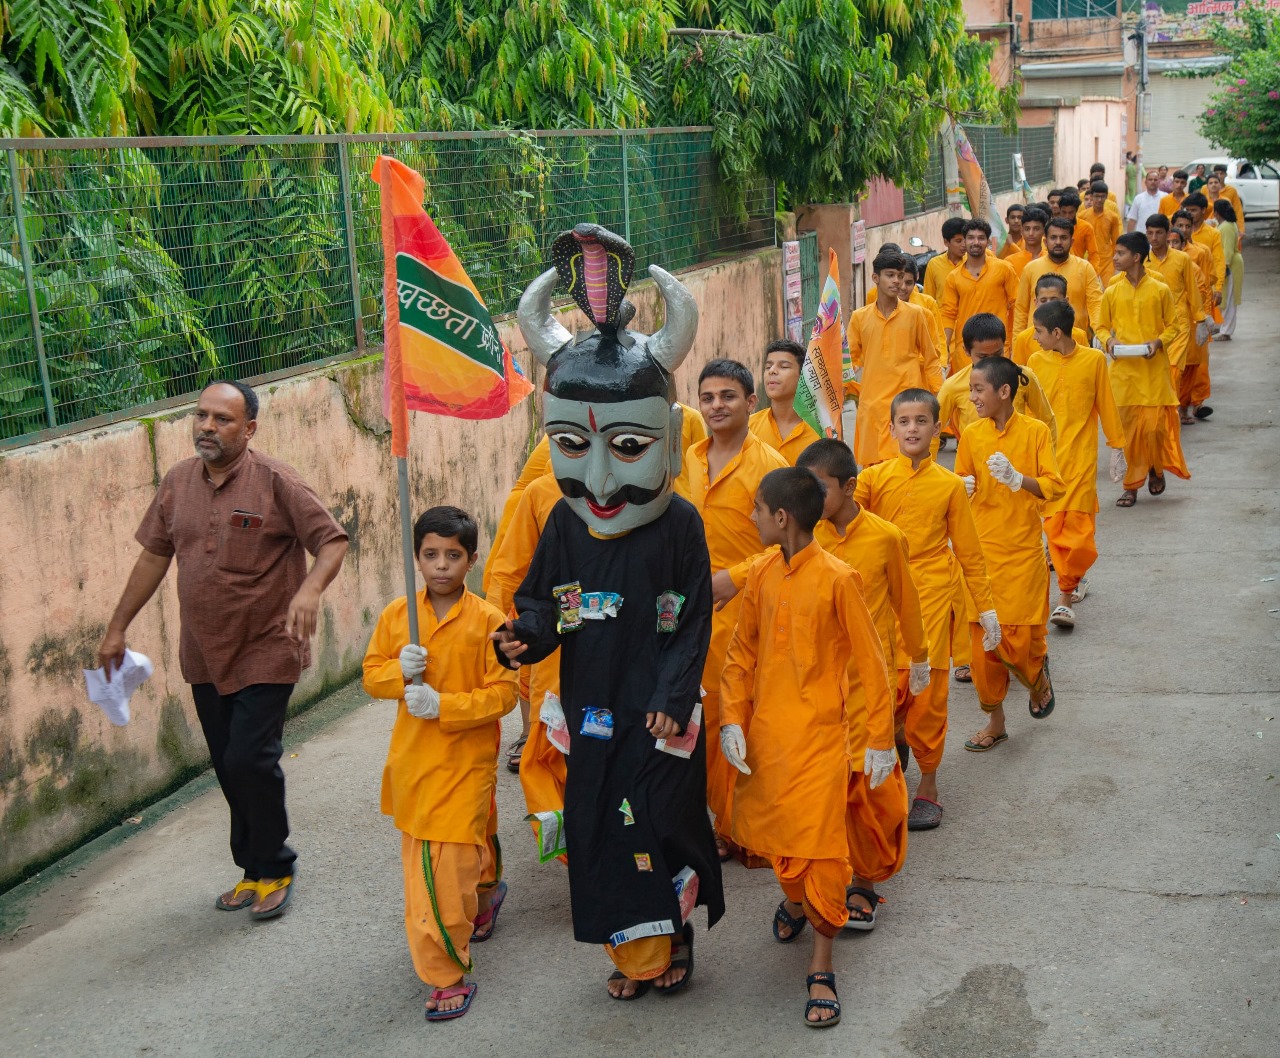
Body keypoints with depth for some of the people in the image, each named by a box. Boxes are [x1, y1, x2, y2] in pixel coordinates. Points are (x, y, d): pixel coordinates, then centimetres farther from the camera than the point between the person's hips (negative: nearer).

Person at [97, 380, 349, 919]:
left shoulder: (275, 481, -12)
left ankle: (274, 869, 13)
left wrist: (310, 589, -32)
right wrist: (117, 627, 17)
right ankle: (254, 868, 29)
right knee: (228, 768, 11)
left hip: (265, 652, -5)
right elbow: (154, 555, 14)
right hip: (204, 656, 5)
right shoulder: (178, 481, 5)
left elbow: (332, 540, -12)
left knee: (250, 762, -10)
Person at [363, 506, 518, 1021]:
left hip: (465, 761, -5)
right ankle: (487, 892, 51)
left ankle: (447, 976, 5)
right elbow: (372, 674, 7)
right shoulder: (397, 614, 2)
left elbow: (503, 693, -11)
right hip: (411, 760, 5)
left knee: (448, 869, -7)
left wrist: (443, 705, -22)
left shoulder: (488, 620, -10)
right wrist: (399, 672, -14)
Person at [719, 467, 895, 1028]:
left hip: (819, 733, -5)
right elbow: (741, 653, 10)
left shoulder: (836, 578, -14)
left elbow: (869, 661, -9)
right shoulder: (761, 575, 2)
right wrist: (732, 720, 0)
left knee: (820, 845, -3)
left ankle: (821, 968, 9)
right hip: (765, 729, 5)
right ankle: (794, 899, 47)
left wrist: (880, 740, -6)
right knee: (770, 832, 15)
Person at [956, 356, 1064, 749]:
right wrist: (965, 488, -11)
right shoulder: (971, 436, 2)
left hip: (1024, 550, -2)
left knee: (1021, 637, -3)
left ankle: (1039, 678, 32)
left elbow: (1054, 485, -8)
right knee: (983, 637, 2)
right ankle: (994, 721, 17)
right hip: (983, 549, 3)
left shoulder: (1035, 431, -5)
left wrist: (1017, 478, -24)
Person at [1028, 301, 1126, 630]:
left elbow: (1106, 405, 6)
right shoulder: (1036, 362, 3)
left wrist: (1116, 445, 11)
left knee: (1078, 526, -8)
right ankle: (1074, 581, 21)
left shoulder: (1094, 360, -2)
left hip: (1081, 457, -2)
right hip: (1046, 456, 2)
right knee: (1054, 524, 2)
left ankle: (1066, 597, -4)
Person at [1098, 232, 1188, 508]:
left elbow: (1172, 325, 6)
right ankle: (1131, 485, 10)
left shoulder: (1160, 290, 0)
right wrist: (1108, 340, -9)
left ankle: (1156, 468, 24)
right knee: (1127, 426, 0)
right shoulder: (1111, 293, 5)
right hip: (1123, 370, 2)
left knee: (1155, 423, -6)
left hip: (1154, 369, -1)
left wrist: (1158, 342, -12)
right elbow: (1102, 326, 12)